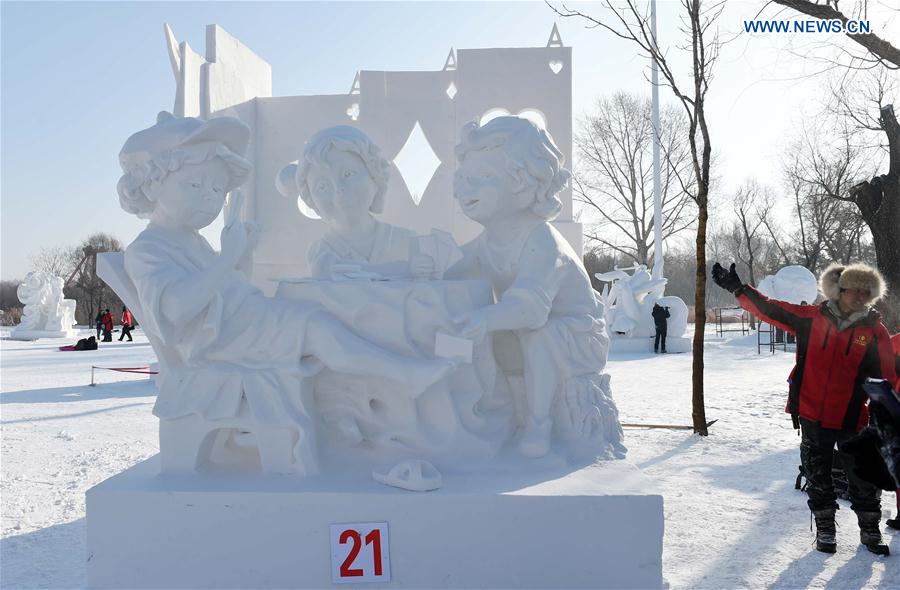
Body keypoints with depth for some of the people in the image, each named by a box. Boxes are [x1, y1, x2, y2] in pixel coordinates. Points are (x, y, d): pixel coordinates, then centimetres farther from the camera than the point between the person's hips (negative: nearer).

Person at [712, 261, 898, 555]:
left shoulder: (875, 331, -4)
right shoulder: (812, 318, -3)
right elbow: (770, 310, -2)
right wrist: (738, 288, -8)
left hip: (853, 420, 0)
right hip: (813, 416, 1)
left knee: (864, 478, 9)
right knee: (817, 476, 12)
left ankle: (870, 531, 29)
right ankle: (825, 530, 28)